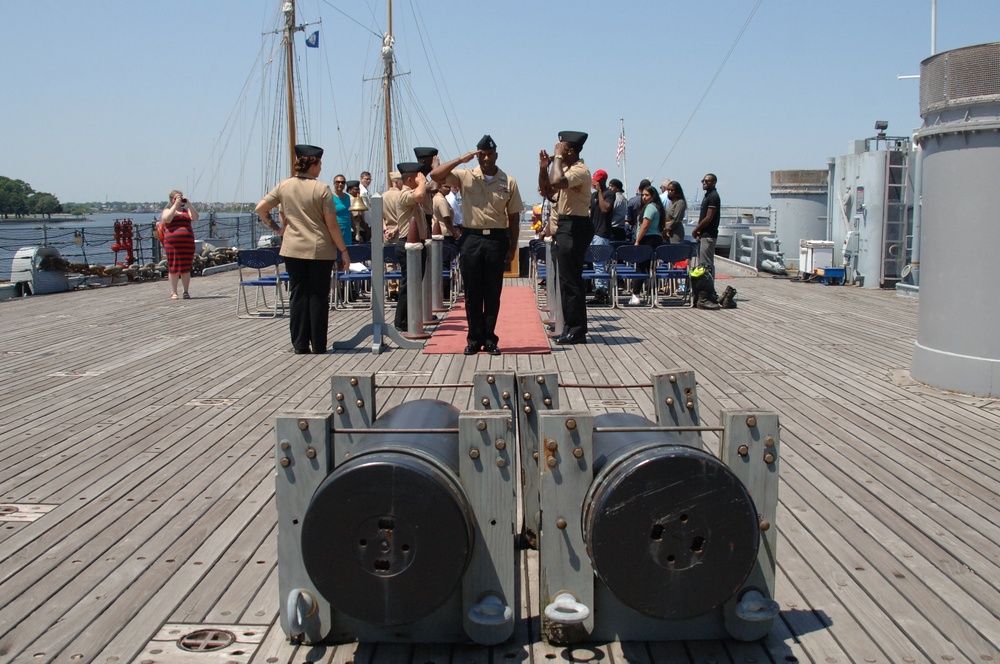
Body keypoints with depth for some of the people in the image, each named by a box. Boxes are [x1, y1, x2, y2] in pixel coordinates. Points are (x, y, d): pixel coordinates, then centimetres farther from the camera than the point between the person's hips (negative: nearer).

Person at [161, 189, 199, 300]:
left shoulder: (186, 210, 17)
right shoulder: (167, 210, 9)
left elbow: (195, 218, -1)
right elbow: (167, 219, -13)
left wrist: (188, 204, -7)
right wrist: (175, 205, -10)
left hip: (187, 243, 3)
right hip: (172, 243, -3)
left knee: (186, 268, 3)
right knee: (173, 268, -2)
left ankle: (186, 292, 9)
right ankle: (173, 292, 3)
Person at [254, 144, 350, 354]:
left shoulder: (284, 186, 3)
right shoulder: (322, 189, -9)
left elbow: (260, 209, 4)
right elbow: (332, 225, -9)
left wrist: (275, 227, 17)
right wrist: (344, 251, -2)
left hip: (292, 249, 3)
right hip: (320, 250, -3)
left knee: (298, 295, 9)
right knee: (318, 296, 4)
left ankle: (300, 344, 11)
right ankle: (318, 346, 7)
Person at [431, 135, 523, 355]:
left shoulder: (508, 182, 4)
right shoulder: (465, 176, 3)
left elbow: (514, 217, 7)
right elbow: (435, 175, -7)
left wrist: (512, 247, 3)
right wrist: (461, 160, -10)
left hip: (497, 239, 0)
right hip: (471, 238, 0)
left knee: (493, 292, 4)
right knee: (472, 292, 4)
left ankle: (489, 339, 13)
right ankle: (474, 338, 12)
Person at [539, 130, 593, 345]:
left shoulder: (580, 170, -15)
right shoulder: (564, 168, 16)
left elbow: (557, 181, -33)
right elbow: (546, 191, 20)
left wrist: (557, 157, -19)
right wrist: (543, 168, 6)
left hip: (575, 228, -10)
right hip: (565, 226, 10)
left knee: (571, 280, -7)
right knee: (567, 279, 13)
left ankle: (577, 331, -2)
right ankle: (571, 327, 20)